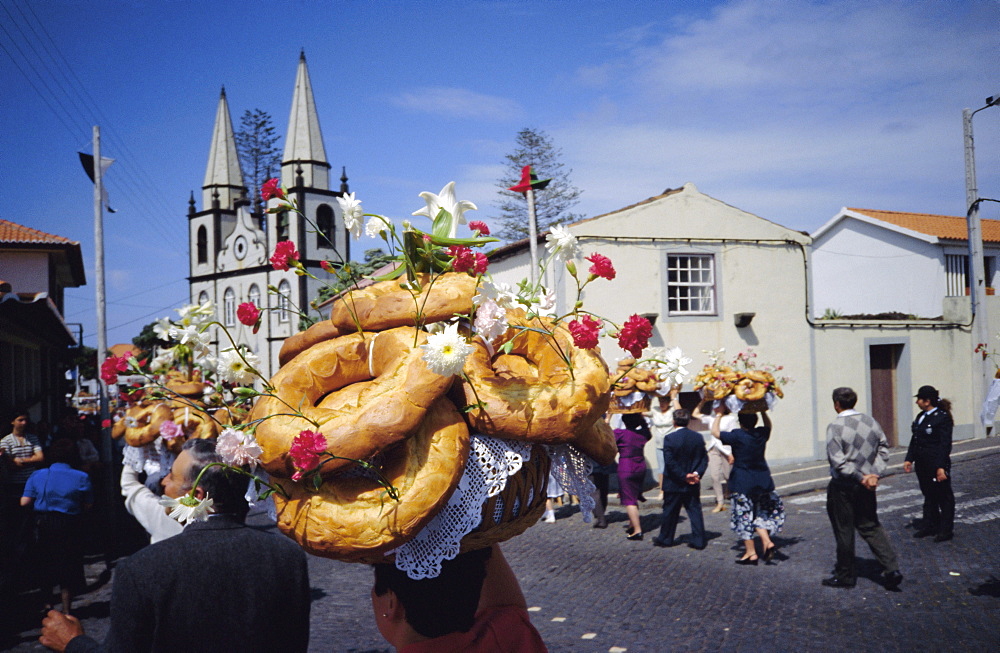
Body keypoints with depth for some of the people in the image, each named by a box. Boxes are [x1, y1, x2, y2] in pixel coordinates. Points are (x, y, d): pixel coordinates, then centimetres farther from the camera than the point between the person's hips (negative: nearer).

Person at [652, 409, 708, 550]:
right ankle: (698, 540, 9)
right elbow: (704, 459, 0)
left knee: (670, 512, 9)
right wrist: (696, 473, -8)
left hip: (674, 484, -3)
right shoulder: (698, 438, 0)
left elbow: (670, 462, -19)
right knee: (695, 511, 10)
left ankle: (665, 539, 22)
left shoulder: (669, 438, -15)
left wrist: (684, 476, -13)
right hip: (693, 485, 3)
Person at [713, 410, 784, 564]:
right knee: (761, 513, 20)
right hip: (762, 481, 5)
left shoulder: (736, 436, -16)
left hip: (742, 483, -5)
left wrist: (719, 415, 5)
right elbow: (768, 425, 23)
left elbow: (715, 431, -4)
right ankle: (767, 542, 4)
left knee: (744, 517, 2)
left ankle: (751, 553, 6)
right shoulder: (762, 434, -2)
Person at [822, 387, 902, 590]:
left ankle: (845, 575, 18)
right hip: (866, 487, 6)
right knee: (871, 527, 17)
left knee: (844, 531, 6)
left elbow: (837, 461, -22)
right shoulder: (870, 422, 3)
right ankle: (891, 569, 8)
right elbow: (883, 448, 3)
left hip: (842, 488, -6)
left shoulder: (835, 426, -17)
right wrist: (874, 474, -4)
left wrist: (861, 478, -15)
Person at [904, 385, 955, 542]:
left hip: (937, 465, -8)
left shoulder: (942, 417, -15)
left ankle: (946, 530, 16)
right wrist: (909, 459, 8)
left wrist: (941, 467, -21)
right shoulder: (921, 416, 9)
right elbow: (914, 440, 13)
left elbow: (945, 444, -18)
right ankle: (929, 526, 28)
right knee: (928, 495, 17)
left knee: (943, 496, 6)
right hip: (922, 464, 8)